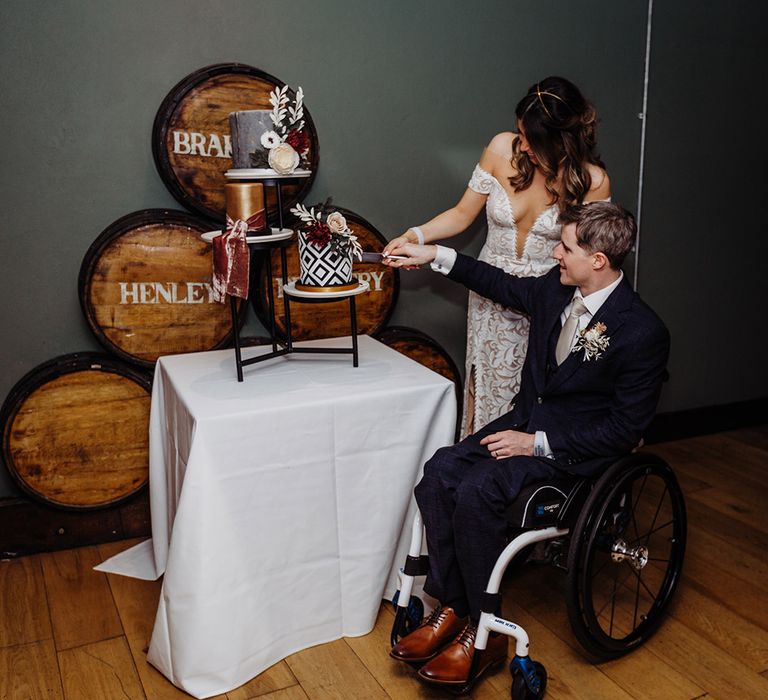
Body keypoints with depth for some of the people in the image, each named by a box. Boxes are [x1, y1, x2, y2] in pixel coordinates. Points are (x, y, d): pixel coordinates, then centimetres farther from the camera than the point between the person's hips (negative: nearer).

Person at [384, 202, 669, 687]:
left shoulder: (643, 332, -21)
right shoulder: (557, 288, -1)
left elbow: (626, 429, -17)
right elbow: (507, 287, 20)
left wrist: (538, 443, -20)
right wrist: (437, 257, 17)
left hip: (580, 446, -7)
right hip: (529, 417, 7)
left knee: (476, 492, -27)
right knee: (440, 472, -15)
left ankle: (484, 632, -7)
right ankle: (452, 609, -4)